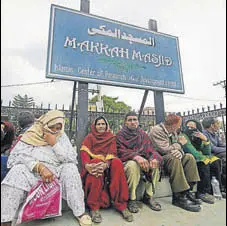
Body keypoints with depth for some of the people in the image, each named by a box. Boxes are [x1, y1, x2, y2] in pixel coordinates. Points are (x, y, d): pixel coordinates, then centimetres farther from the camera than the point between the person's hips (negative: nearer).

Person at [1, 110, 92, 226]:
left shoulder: (62, 136, 4)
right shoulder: (32, 134, 1)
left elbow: (72, 159, -6)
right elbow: (18, 154, -12)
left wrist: (54, 143, -16)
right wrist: (40, 167, -26)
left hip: (55, 172, 1)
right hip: (32, 171, 0)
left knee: (71, 168, -25)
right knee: (17, 171, -28)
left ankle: (79, 212, -17)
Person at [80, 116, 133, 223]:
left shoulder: (111, 137, 14)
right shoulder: (90, 137, 12)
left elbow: (112, 154, -2)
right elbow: (84, 152, -5)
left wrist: (106, 164, -25)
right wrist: (87, 165, -28)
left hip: (107, 165, 1)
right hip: (94, 163, -1)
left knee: (117, 162, -30)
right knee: (97, 161, -34)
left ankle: (121, 205, -23)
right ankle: (94, 207, -28)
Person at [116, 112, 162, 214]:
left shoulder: (143, 134, 9)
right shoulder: (120, 135, -3)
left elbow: (150, 150, 2)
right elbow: (121, 152, -15)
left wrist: (154, 157, -23)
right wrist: (136, 156, -32)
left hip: (142, 162, 4)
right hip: (126, 163, -4)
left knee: (154, 164, -23)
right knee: (133, 165, -35)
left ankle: (148, 196, -4)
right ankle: (132, 199, -16)